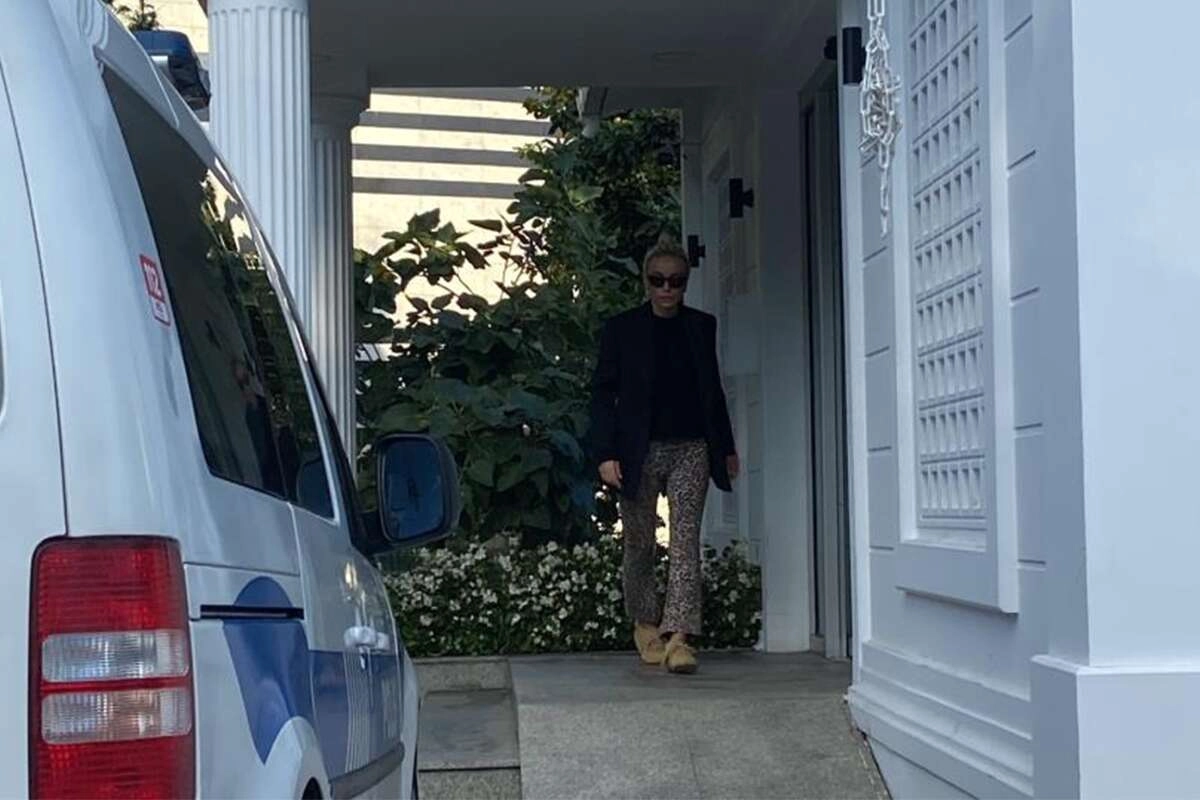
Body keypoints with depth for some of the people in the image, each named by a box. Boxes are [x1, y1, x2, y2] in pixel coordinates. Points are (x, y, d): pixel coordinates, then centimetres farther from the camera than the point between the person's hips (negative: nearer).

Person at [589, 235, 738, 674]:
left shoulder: (702, 326, 10)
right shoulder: (620, 329, 2)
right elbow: (603, 392, 0)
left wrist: (726, 448, 17)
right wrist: (606, 454, -8)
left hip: (691, 449, 1)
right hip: (639, 452, -1)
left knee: (685, 539, -12)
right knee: (640, 544, 9)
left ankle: (678, 637, -17)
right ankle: (646, 625, 29)